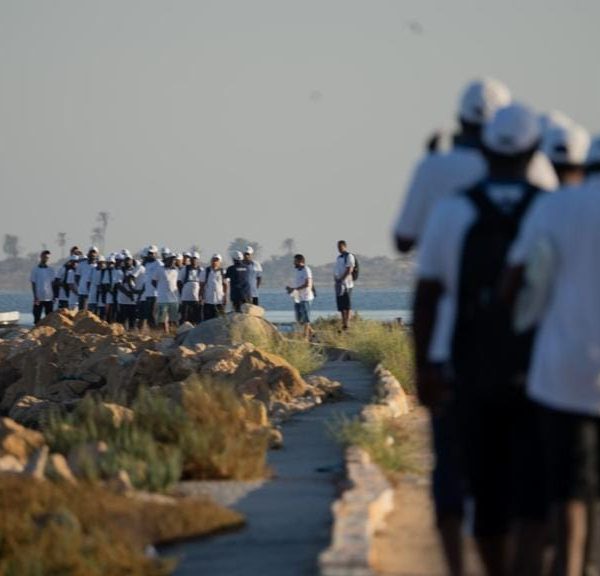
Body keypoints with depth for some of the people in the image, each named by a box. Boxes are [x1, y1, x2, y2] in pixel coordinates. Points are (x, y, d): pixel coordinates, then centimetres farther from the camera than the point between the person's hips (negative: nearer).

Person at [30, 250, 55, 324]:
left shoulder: (50, 270, 8)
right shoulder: (35, 270, -1)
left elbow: (53, 284, 11)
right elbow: (33, 284, -1)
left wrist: (54, 297, 4)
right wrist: (35, 298, -9)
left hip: (49, 298, 3)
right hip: (39, 298, -3)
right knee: (37, 317, 0)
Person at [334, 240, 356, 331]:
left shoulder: (349, 256, -4)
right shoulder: (338, 257, 20)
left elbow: (350, 270, -14)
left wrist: (341, 279, -19)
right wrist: (335, 278, 3)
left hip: (346, 284, -8)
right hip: (338, 284, 8)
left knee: (347, 306, -9)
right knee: (341, 306, 6)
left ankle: (347, 324, -12)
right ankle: (343, 324, 7)